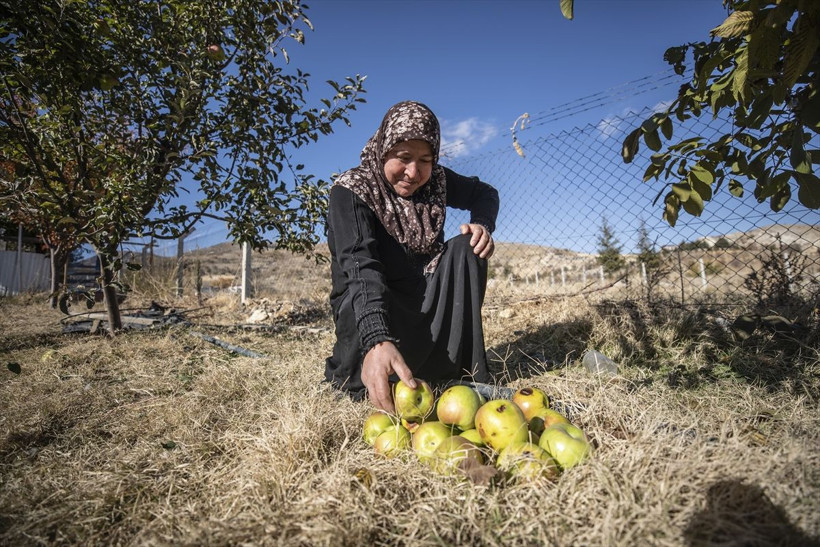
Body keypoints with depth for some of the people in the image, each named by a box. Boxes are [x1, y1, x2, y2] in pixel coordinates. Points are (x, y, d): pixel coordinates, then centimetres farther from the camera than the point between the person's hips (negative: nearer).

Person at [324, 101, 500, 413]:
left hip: (424, 302, 5)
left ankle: (466, 371, -17)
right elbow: (361, 266, -34)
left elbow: (485, 192, 13)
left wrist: (482, 224, -12)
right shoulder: (350, 191, -19)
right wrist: (378, 341, -50)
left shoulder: (436, 181, -4)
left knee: (468, 246, -18)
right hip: (364, 309, -5)